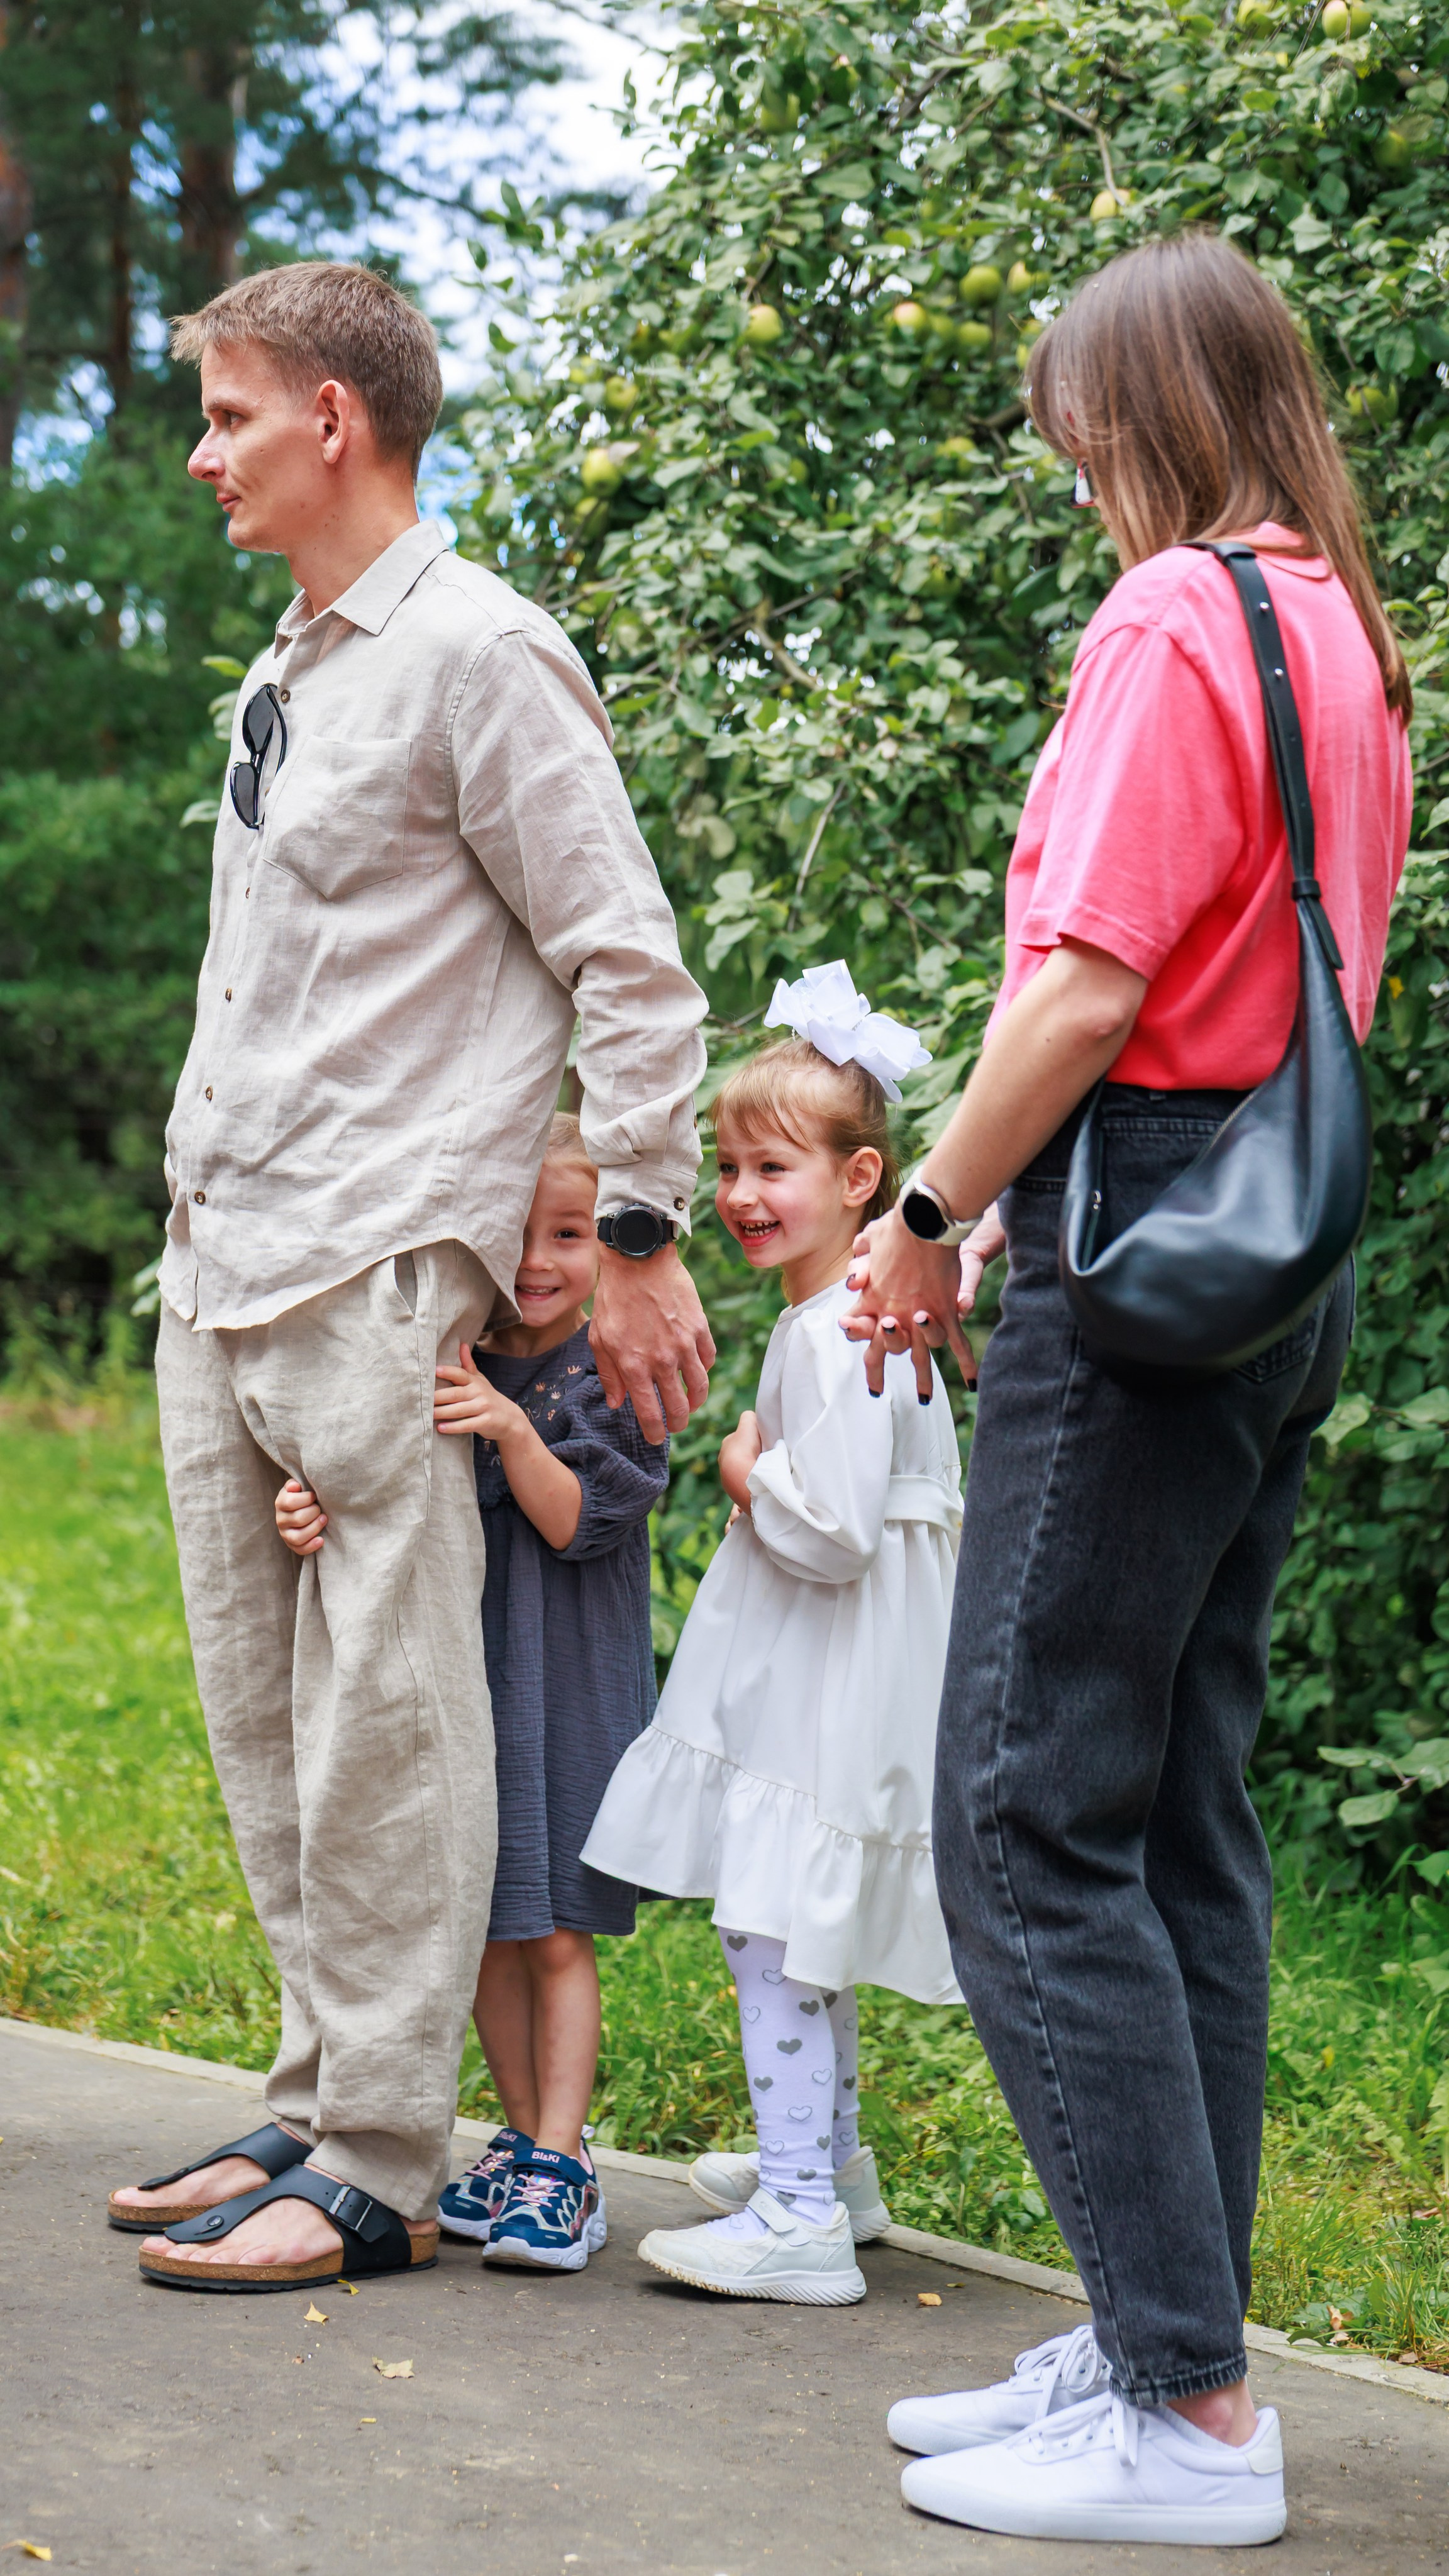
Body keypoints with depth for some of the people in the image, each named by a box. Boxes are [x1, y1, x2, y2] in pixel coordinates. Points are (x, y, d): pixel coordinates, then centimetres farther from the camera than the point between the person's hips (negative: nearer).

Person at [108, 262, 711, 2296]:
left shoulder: (478, 656, -8)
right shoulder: (287, 671, 18)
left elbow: (635, 973, -10)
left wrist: (642, 1241, -10)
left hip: (370, 1281, -9)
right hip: (216, 1269, 9)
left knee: (379, 1730, -5)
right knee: (266, 1724, 11)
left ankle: (376, 2170, 0)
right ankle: (321, 2106, 21)